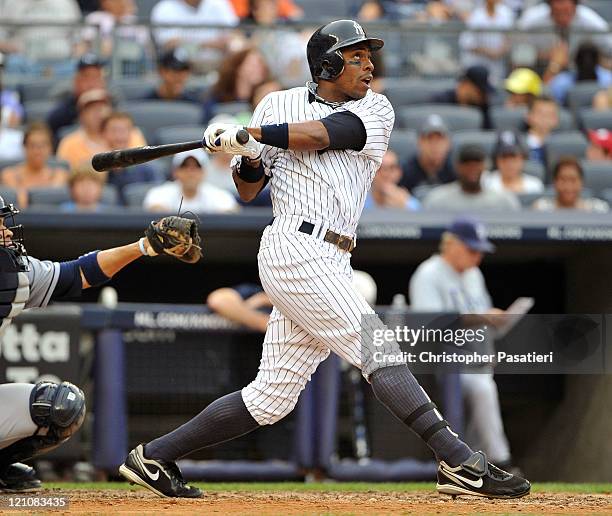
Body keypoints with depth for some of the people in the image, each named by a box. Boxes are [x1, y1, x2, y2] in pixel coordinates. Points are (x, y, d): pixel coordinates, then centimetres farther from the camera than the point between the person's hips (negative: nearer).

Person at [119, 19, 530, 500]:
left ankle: (154, 457, 17)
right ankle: (461, 463, -20)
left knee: (272, 398, 7)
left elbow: (320, 134, -7)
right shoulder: (279, 104, 7)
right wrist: (248, 157, -9)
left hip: (330, 264, 5)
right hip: (297, 249, -5)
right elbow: (249, 191, 12)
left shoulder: (376, 110, 12)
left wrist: (244, 135, -7)